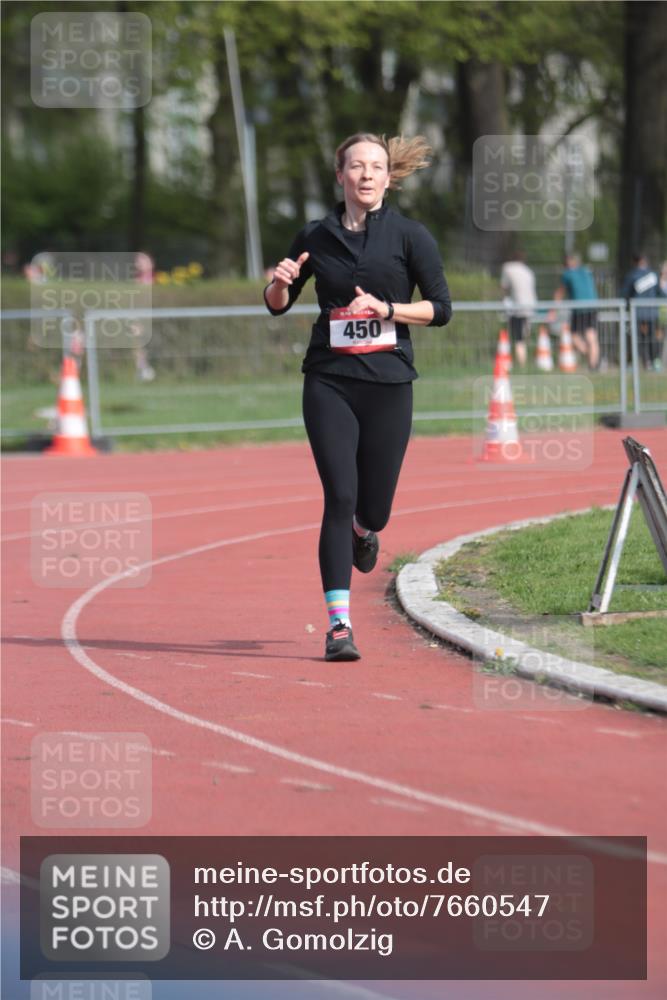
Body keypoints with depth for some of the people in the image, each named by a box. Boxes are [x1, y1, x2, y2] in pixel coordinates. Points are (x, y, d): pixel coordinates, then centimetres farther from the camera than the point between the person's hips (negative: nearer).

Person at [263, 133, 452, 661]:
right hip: (329, 382, 0)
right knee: (339, 498, -11)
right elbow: (278, 306, 16)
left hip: (389, 383, 0)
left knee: (374, 509, 5)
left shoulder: (409, 236, 0)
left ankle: (363, 531, 45)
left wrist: (386, 308, -13)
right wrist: (281, 282, -6)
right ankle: (339, 624, -9)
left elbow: (441, 309, 1)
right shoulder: (317, 238, 6)